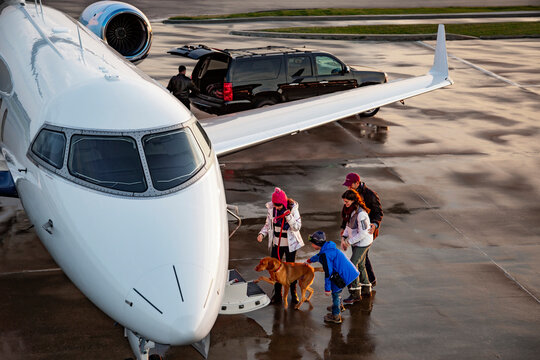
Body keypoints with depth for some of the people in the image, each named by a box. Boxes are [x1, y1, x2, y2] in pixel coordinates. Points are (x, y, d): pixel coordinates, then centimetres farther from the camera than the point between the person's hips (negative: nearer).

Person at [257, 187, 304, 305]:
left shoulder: (292, 208, -15)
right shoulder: (271, 209, -5)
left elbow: (297, 227, -15)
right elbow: (268, 224, 6)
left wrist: (288, 216, -28)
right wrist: (262, 233, -11)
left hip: (290, 244, -3)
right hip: (276, 243, 3)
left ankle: (293, 294, 21)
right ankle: (277, 294, 21)